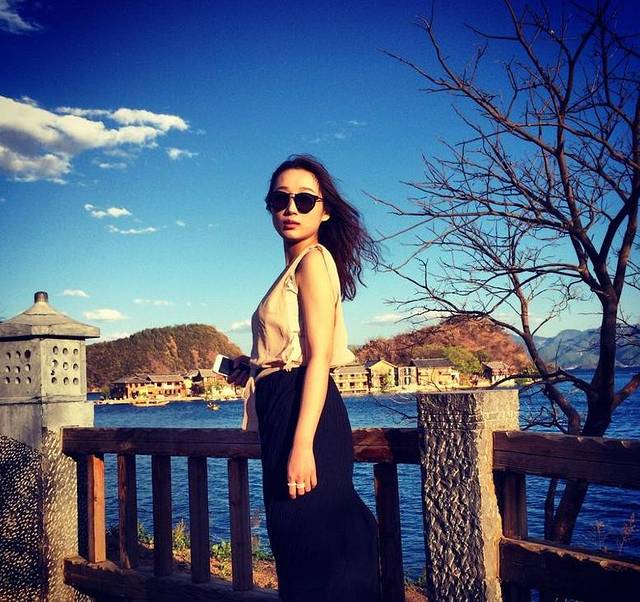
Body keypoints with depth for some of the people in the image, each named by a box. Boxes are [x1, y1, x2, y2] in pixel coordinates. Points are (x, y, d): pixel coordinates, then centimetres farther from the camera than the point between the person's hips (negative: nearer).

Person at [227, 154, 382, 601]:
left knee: (312, 545, -5)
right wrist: (254, 368, 16)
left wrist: (302, 444, -24)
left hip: (303, 412, -10)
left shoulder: (313, 260, -9)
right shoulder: (295, 268, 19)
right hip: (285, 412, 10)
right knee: (297, 548, 17)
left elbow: (319, 358, -18)